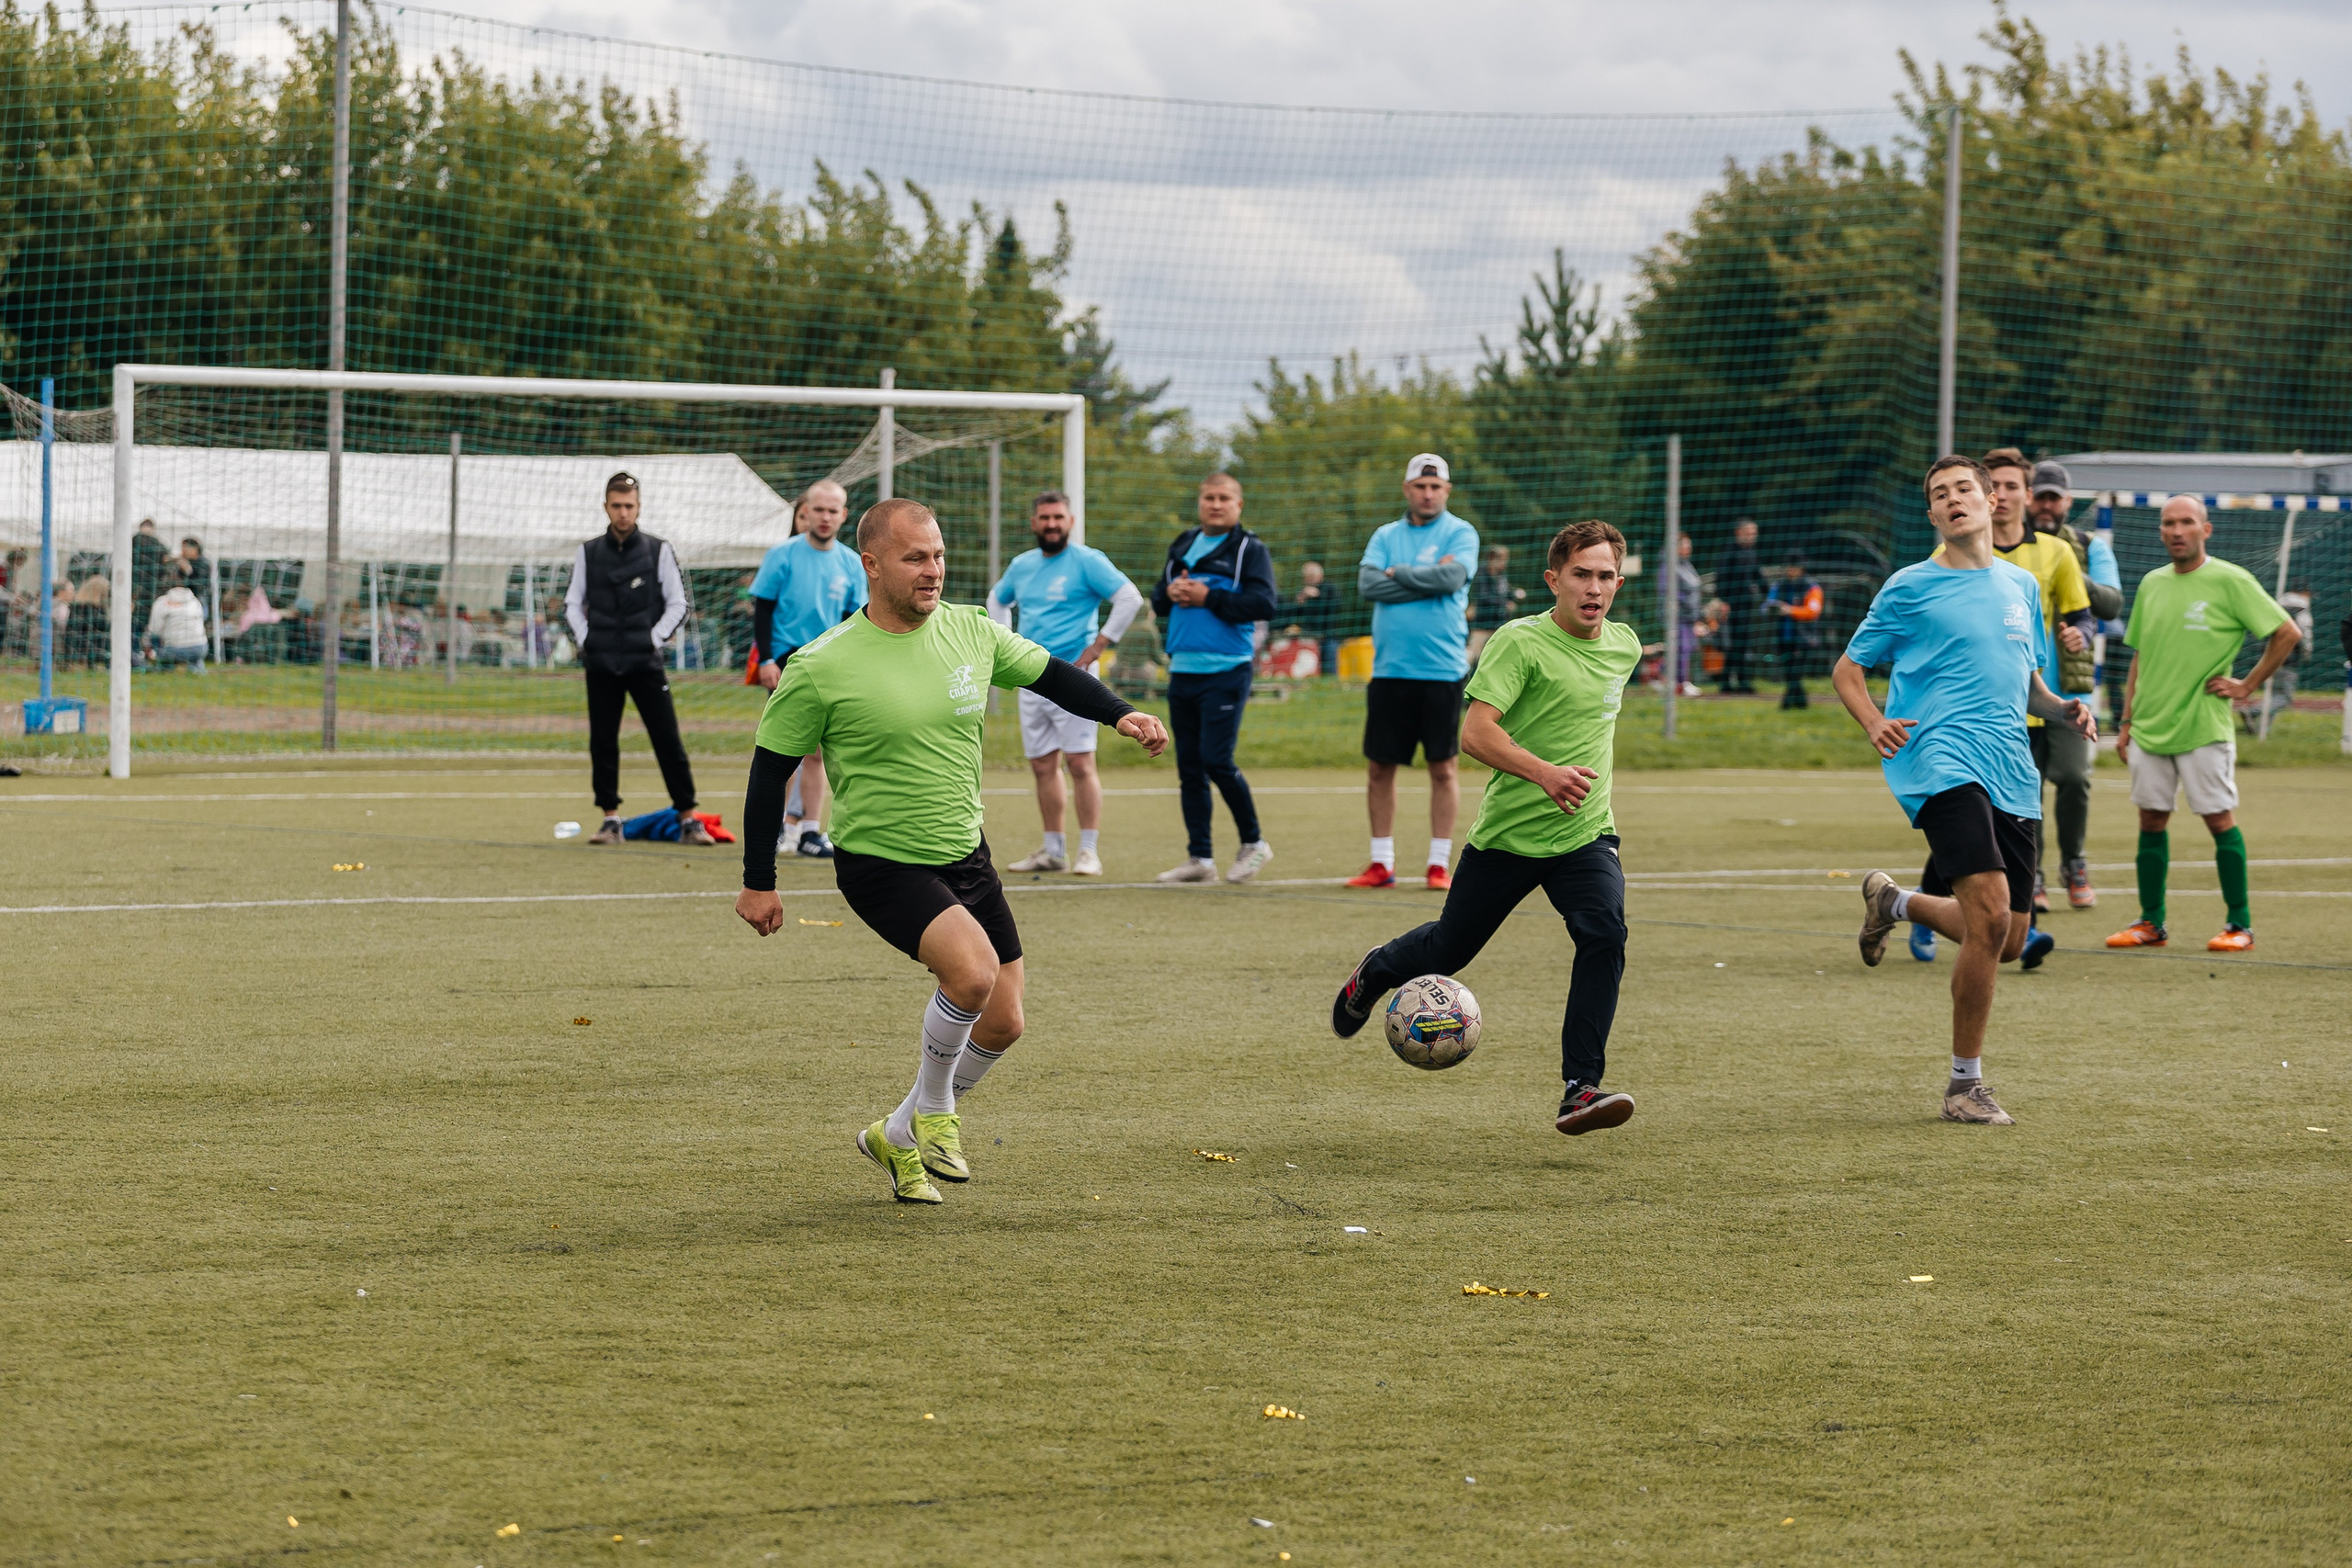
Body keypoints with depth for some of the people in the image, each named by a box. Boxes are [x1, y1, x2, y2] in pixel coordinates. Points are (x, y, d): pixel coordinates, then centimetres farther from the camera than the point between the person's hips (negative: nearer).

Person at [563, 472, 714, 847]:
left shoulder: (658, 551, 3)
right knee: (602, 742, 2)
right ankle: (611, 820, 10)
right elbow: (572, 603, 13)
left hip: (644, 661, -2)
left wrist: (654, 638, -6)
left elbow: (677, 603, 5)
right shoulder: (588, 553, 8)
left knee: (668, 739, -6)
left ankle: (688, 820, -3)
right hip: (600, 662, 2)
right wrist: (584, 640, 0)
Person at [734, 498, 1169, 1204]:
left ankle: (899, 1135, 30)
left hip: (966, 857, 6)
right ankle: (932, 1110, -3)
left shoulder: (969, 631, -2)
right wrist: (758, 882, -4)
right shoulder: (822, 668, -16)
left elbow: (1049, 674, 14)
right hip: (879, 863, -6)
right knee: (973, 969, -30)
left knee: (1002, 1024, 6)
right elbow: (770, 769, -7)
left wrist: (1120, 713, -2)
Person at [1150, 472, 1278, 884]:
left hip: (1226, 672, -6)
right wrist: (1171, 593, -3)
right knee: (1189, 767, 6)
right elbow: (1157, 599, 20)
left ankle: (1253, 842, 6)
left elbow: (1263, 604, -14)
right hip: (1182, 671, 6)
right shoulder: (1182, 547, 17)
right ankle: (1200, 857, 11)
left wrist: (1208, 598, -16)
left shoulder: (1250, 549, -2)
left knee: (1216, 760, -12)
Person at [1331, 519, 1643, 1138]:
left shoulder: (1625, 646, 5)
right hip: (1507, 832, -3)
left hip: (1584, 833, 3)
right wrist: (1544, 772, -38)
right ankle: (1378, 971, 48)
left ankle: (1581, 1089, -23)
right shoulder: (1520, 641, -15)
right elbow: (1476, 731, -25)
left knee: (1604, 933, -23)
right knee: (1447, 951, 13)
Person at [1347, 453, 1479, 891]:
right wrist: (1425, 582, -9)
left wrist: (1398, 573, -5)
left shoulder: (1460, 534, 3)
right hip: (1389, 669, 3)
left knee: (1443, 766, 0)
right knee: (1379, 766, 4)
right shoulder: (1385, 536, 13)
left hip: (1441, 670, -3)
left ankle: (1439, 864, 6)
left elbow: (1451, 577, -16)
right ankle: (1381, 863, 12)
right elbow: (1368, 583, -4)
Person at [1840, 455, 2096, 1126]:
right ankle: (1966, 1084, -10)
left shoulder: (2021, 585, 18)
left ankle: (1896, 901, 37)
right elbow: (1847, 669, 7)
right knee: (1991, 915, -22)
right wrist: (1874, 722, -13)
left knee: (2006, 941, 7)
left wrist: (2063, 710, 6)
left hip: (2011, 775, 6)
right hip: (1941, 762, -6)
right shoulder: (1911, 588, 3)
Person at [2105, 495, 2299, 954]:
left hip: (2203, 726, -5)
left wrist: (2247, 686, -6)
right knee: (2152, 820, 6)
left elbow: (2287, 633, -5)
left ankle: (2240, 925, 2)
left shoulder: (2230, 581, -7)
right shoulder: (2152, 584, 11)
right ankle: (2151, 922, 13)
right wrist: (2126, 721, 12)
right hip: (2149, 726, 5)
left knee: (2219, 818, -3)